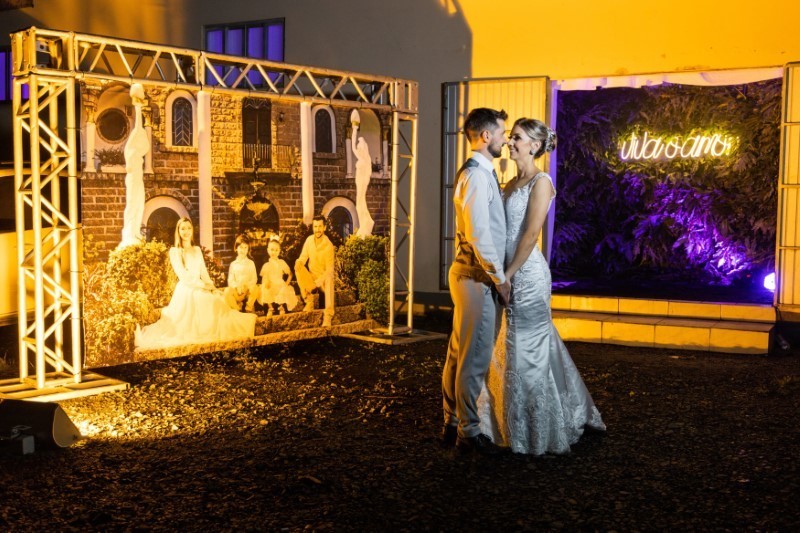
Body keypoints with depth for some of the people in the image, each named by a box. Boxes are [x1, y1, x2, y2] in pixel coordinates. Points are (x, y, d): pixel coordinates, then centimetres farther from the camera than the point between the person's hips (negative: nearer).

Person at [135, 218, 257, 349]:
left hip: (200, 290, 5)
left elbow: (203, 272, 14)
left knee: (218, 302, -20)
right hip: (185, 291, -5)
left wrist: (212, 286, -4)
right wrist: (203, 285, -11)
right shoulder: (174, 251, 0)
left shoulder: (197, 250, 17)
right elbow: (182, 275, -8)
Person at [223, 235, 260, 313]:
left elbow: (254, 278, 1)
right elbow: (230, 280, 3)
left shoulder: (251, 263, 7)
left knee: (255, 289, -34)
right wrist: (237, 286, -17)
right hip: (237, 290, 0)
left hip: (248, 289, 0)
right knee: (227, 291, -32)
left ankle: (249, 308, -9)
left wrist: (247, 285, -19)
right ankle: (236, 309, -6)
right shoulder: (233, 264, 7)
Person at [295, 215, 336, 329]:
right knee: (298, 268, -24)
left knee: (329, 279, -38)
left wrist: (319, 281, -32)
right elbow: (303, 257, 2)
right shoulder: (309, 240, -3)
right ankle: (309, 302, -17)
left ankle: (328, 316, -46)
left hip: (323, 278, -4)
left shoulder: (328, 245, -17)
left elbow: (329, 270, -18)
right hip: (311, 278, 4)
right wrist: (299, 262, -22)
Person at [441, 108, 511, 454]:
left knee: (459, 355, 14)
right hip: (477, 276, -10)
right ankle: (469, 432, 6)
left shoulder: (483, 173, 16)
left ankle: (452, 425, 24)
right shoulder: (475, 175, -16)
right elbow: (479, 235, -22)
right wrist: (500, 278, -15)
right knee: (474, 358, -3)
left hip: (471, 274, 10)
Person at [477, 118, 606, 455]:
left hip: (527, 274, -8)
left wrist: (508, 274, -17)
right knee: (510, 349, 14)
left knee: (526, 350, -1)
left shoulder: (541, 182, -9)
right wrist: (503, 274, 6)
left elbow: (531, 234, -17)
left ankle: (535, 435, 11)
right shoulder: (512, 183, 14)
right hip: (511, 274, 8)